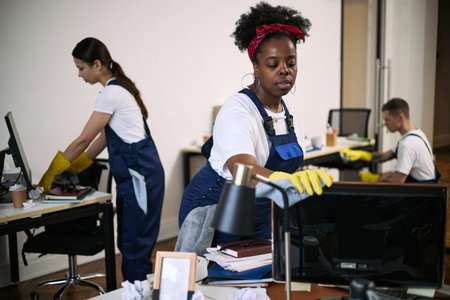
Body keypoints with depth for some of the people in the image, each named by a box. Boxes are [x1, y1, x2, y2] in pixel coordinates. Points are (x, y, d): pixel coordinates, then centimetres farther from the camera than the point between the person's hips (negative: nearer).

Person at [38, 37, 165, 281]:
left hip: (140, 176, -10)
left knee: (135, 246, -5)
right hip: (131, 175, 10)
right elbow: (105, 137, 18)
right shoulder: (118, 87, 15)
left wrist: (50, 175, -5)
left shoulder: (111, 93, -16)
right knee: (127, 244, 14)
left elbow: (83, 140, -14)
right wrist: (75, 167, 17)